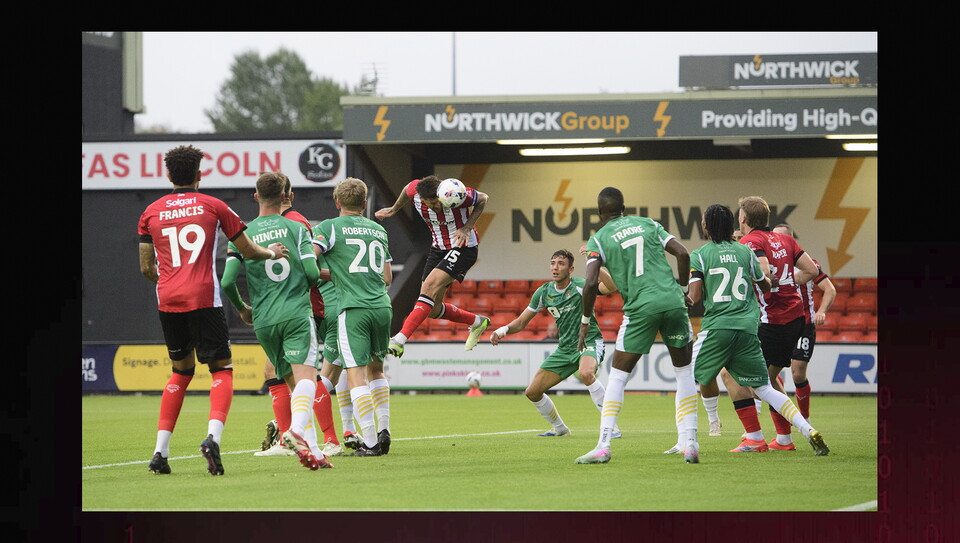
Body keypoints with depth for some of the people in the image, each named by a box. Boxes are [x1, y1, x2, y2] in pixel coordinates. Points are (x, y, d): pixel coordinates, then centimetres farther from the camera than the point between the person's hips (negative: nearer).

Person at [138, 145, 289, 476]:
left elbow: (146, 268, 11)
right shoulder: (213, 206, 4)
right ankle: (213, 436, -23)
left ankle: (160, 451, 11)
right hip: (203, 299, -3)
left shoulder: (151, 213, 10)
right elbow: (248, 251, 10)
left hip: (167, 300, 3)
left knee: (182, 370, 18)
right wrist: (272, 253, 31)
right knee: (222, 369, 3)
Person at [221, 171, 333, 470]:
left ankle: (312, 450, 3)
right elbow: (312, 272, -4)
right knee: (306, 376, -14)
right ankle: (297, 429, -41)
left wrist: (242, 309, 19)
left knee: (293, 382, 10)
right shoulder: (296, 228, 4)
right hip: (297, 314, -3)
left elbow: (228, 281, -1)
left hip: (263, 321, 3)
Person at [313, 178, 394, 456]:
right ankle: (384, 430, 14)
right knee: (376, 370, 22)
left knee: (356, 376, -5)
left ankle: (370, 441, -11)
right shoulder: (379, 230, 17)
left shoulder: (329, 228, 1)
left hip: (353, 308, -5)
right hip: (382, 307, 5)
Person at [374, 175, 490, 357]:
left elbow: (482, 199, -8)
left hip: (463, 248, -6)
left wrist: (467, 227, -18)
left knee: (430, 286, -26)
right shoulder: (414, 190, -17)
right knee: (432, 310, 4)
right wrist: (394, 209, 22)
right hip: (439, 247, 6)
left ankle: (400, 340, -31)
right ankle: (477, 322, 29)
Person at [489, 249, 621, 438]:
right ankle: (559, 428, 28)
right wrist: (504, 329, -9)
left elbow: (611, 287, -31)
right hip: (565, 348, 6)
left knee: (586, 373, -40)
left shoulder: (580, 286, -14)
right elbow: (521, 322, 10)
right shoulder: (544, 292, 2)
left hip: (589, 342, -6)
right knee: (533, 392, 3)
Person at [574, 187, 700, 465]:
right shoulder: (648, 224, 16)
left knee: (617, 376, 7)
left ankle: (603, 446, -2)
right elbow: (682, 254, 6)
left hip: (641, 307, -3)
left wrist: (585, 322, 6)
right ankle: (689, 443, 5)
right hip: (672, 301, 3)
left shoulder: (598, 239, 6)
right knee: (684, 373, 15)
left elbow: (591, 283, -5)